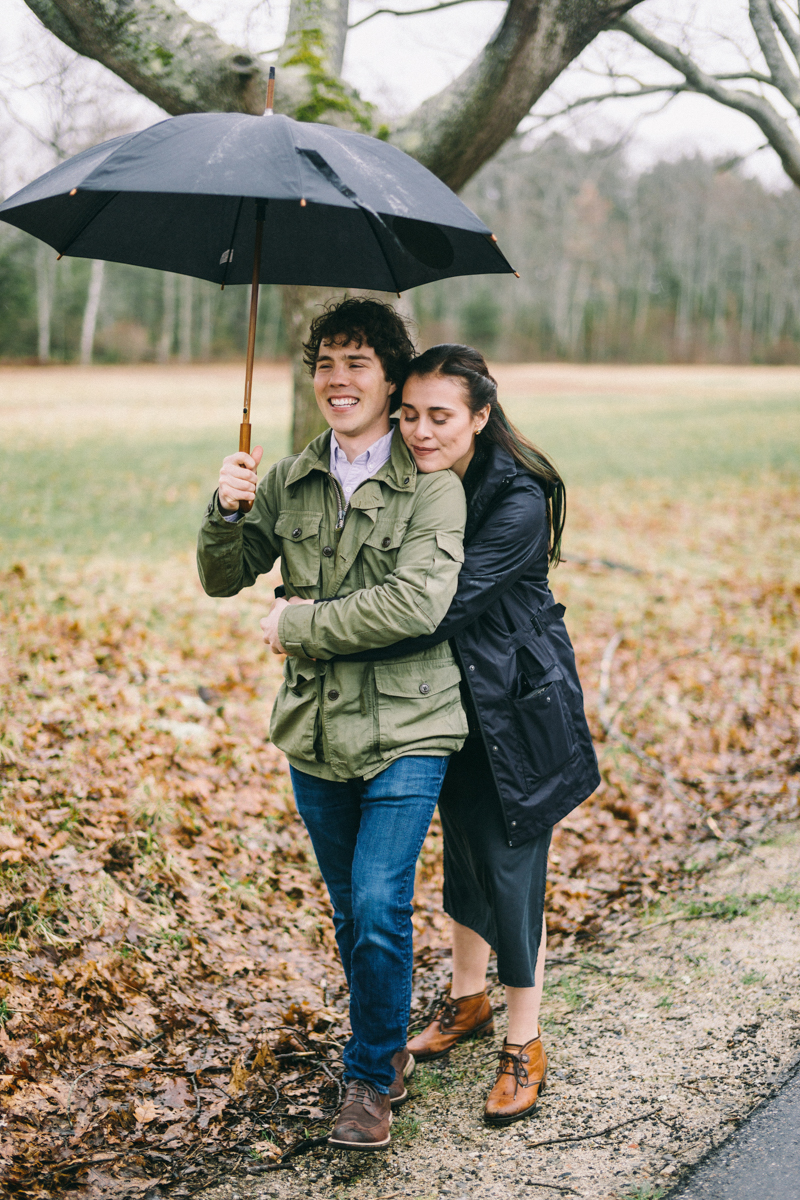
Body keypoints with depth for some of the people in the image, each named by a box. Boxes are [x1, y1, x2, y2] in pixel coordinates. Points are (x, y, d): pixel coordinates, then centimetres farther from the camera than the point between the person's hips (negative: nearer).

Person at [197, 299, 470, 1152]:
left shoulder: (432, 485, -8)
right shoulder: (291, 481, 7)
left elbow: (417, 603, -21)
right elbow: (224, 578, 8)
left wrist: (300, 625, -14)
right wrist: (225, 514, -12)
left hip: (406, 730, -5)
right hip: (315, 728, 5)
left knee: (379, 908, -10)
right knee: (349, 912, 16)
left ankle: (370, 1078, 12)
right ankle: (386, 1052, 37)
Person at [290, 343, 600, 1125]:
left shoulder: (520, 502, -25)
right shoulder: (410, 482, -4)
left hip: (516, 706, -6)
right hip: (448, 700, 6)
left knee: (511, 866, 0)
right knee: (463, 849, 20)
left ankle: (523, 1047, 18)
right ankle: (467, 1000, 41)